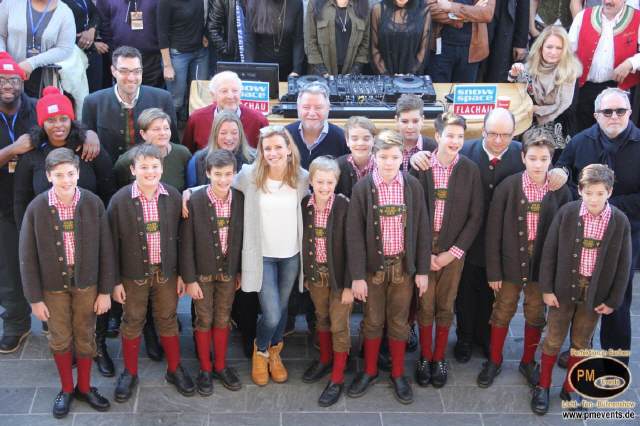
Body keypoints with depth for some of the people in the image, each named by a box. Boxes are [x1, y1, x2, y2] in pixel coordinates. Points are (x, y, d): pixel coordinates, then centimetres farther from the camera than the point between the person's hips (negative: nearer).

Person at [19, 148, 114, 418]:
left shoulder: (93, 204, -12)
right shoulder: (37, 208, -13)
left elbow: (105, 250, -5)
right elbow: (28, 257, -7)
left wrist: (105, 290, -3)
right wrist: (35, 298, -6)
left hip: (86, 283, 0)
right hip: (53, 284, 0)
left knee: (85, 337, 14)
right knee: (60, 339, 13)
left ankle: (84, 387, 34)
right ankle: (66, 389, 33)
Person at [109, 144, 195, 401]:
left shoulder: (174, 197, -7)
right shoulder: (120, 200, -13)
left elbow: (180, 238, 1)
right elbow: (113, 243, -7)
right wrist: (115, 281, -6)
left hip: (166, 272, 2)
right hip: (133, 274, -1)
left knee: (168, 320, 15)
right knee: (132, 322, 13)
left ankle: (174, 370, 32)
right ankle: (130, 373, 30)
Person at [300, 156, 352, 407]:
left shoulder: (344, 206, -18)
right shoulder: (304, 205, -6)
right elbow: (301, 241, 5)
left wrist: (348, 284, -15)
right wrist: (304, 274, 8)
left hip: (339, 275, -4)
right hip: (315, 273, 4)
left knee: (339, 325, 6)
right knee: (321, 318, 22)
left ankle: (337, 378, 18)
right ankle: (325, 360, 43)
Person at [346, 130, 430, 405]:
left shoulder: (413, 186, -5)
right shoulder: (362, 188, -9)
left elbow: (422, 229, 0)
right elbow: (354, 234, -8)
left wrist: (423, 270, -1)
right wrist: (357, 275, -10)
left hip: (403, 265, 1)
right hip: (374, 265, -1)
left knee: (399, 321, 12)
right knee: (373, 320, 13)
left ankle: (398, 374, 27)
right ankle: (370, 371, 30)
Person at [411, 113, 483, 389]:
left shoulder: (470, 170, -4)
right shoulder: (420, 167, -6)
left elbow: (475, 216, -2)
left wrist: (453, 252, -7)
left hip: (453, 250, 1)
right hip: (423, 248, 0)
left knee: (445, 306, 10)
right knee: (425, 305, 6)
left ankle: (440, 358, 25)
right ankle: (425, 358, 22)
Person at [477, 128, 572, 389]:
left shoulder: (560, 191, -8)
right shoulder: (508, 186, -12)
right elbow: (493, 231, -8)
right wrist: (493, 270, -8)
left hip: (542, 263, 1)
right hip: (511, 261, -1)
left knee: (536, 315, 16)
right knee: (503, 311, 13)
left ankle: (528, 362, 36)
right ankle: (494, 361, 32)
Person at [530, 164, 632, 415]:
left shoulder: (620, 222, -11)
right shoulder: (566, 213, -12)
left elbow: (623, 264, -4)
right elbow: (549, 251, -6)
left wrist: (613, 300, -3)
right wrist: (547, 288, -7)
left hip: (595, 293, 1)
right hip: (564, 288, -1)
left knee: (581, 343, 16)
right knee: (553, 339, 11)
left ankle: (570, 389, 33)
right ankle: (543, 386, 28)